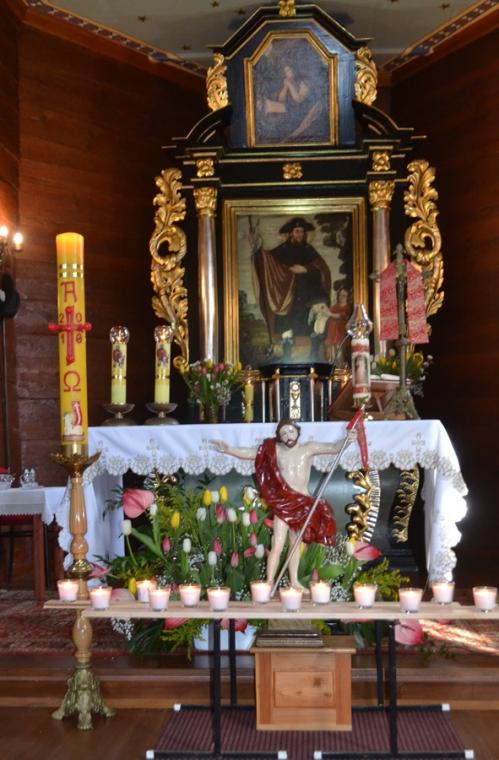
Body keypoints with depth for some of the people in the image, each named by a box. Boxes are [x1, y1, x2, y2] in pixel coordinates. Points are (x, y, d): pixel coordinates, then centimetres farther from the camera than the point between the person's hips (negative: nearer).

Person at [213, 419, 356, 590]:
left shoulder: (309, 448, 0)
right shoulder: (274, 450, -1)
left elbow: (333, 447, -7)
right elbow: (248, 452, -1)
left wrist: (347, 440, -25)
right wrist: (228, 450, -12)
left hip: (303, 503, 2)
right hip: (283, 503, -2)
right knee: (277, 546, -9)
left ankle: (294, 581, 26)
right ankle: (269, 583, -5)